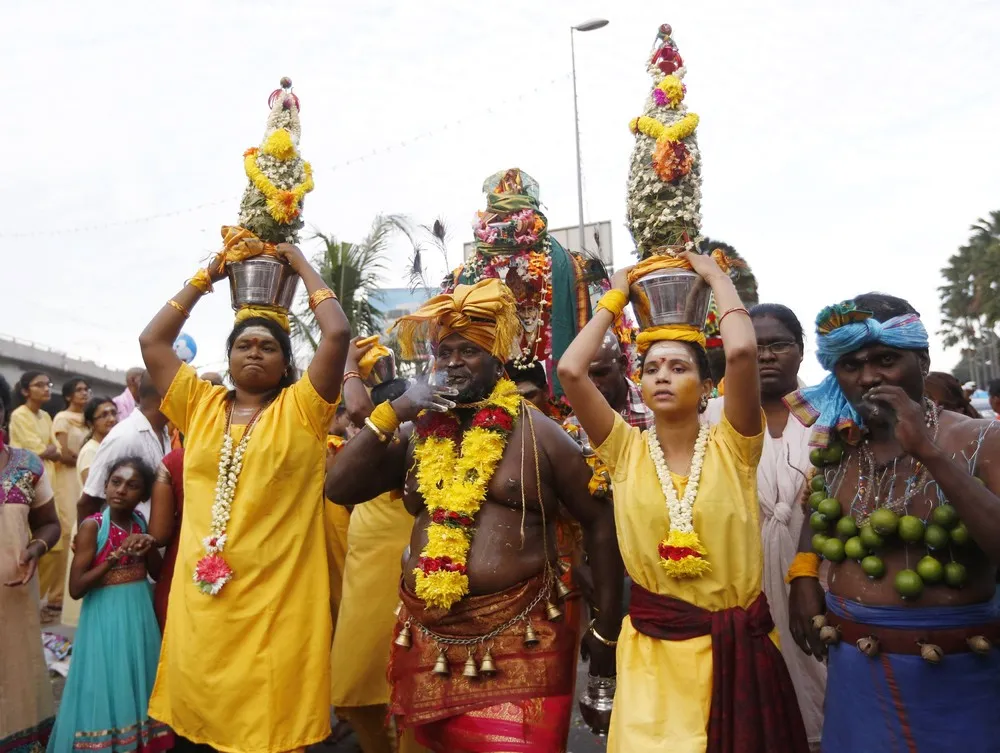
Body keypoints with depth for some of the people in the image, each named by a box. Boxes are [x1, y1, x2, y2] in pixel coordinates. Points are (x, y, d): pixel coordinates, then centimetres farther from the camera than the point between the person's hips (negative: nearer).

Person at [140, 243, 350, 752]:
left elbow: (338, 333, -11)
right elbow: (152, 340, 11)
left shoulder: (301, 408, -1)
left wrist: (302, 266, 1)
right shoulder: (200, 405, 11)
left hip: (275, 600, -4)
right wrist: (206, 277, 13)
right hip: (200, 598, 4)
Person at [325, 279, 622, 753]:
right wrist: (391, 414, -7)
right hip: (428, 639, 4)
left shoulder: (538, 433, -3)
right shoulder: (416, 433, 8)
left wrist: (607, 627, -2)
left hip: (518, 641, -4)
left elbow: (600, 522, 0)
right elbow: (338, 488, 2)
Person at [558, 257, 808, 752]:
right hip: (652, 646, 1)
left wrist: (716, 275, -8)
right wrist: (615, 298, -3)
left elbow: (742, 351, -22)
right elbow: (570, 370, -14)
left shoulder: (731, 446, -6)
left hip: (737, 642, 0)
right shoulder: (626, 450, -2)